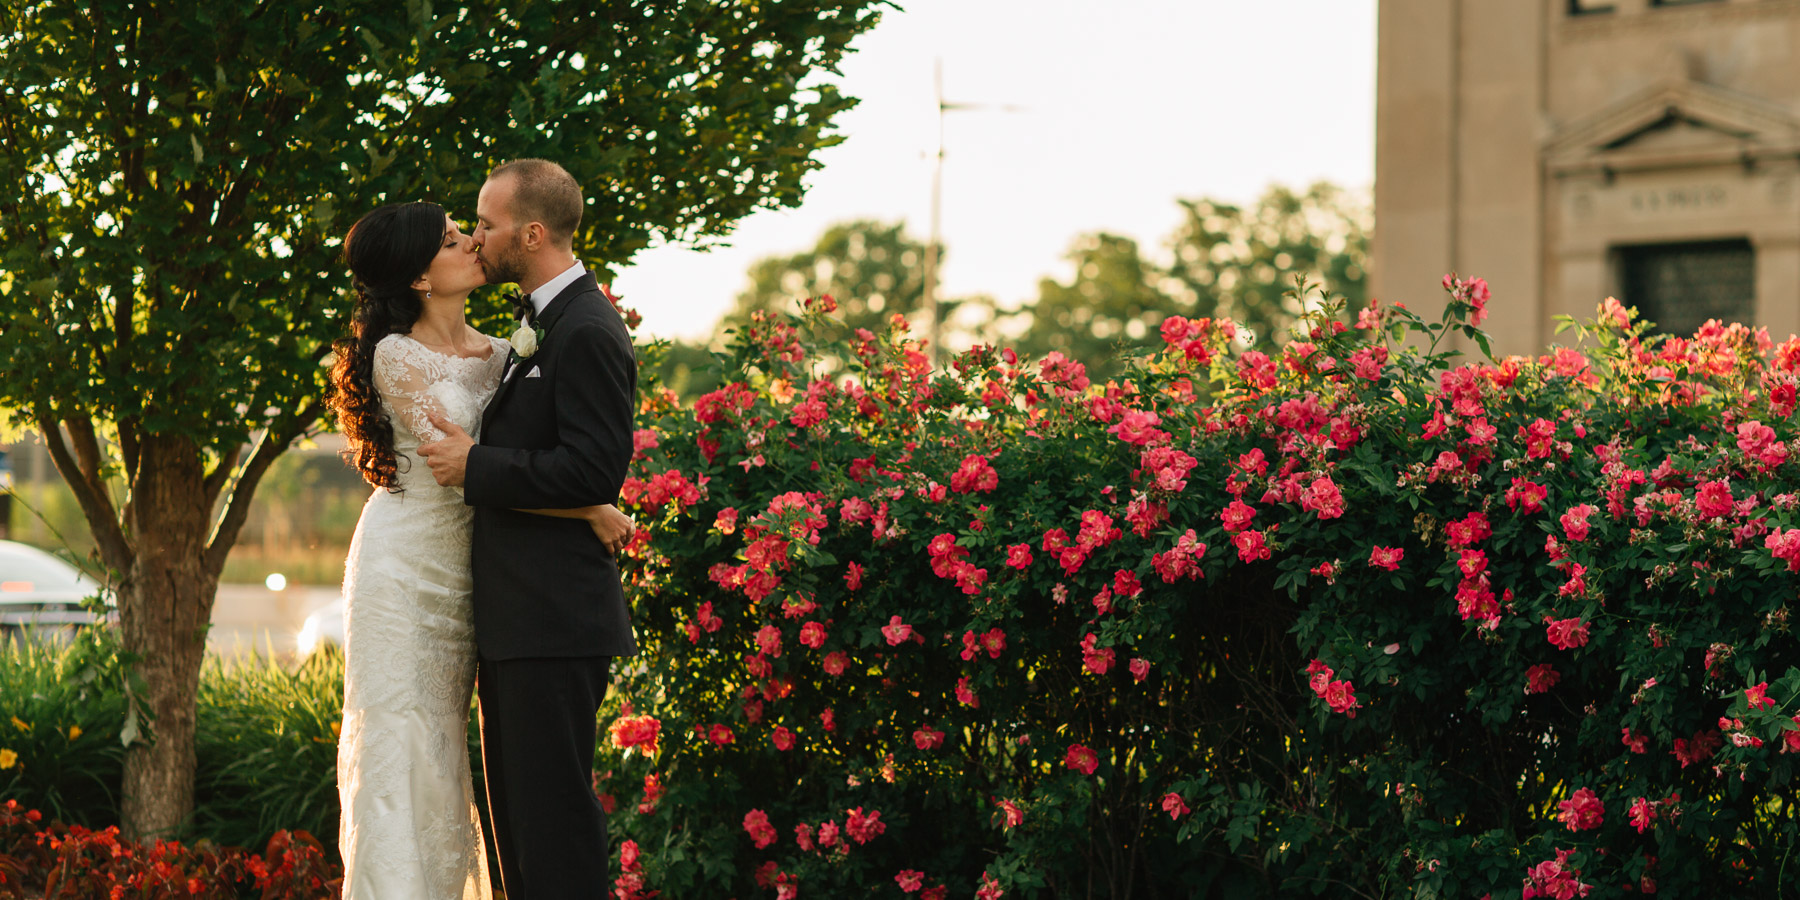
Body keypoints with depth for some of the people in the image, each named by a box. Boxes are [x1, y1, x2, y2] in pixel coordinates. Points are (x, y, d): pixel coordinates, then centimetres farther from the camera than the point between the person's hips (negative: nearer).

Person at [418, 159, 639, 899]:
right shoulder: (540, 324, 17)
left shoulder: (587, 334, -16)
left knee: (552, 807, -8)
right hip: (517, 616, 11)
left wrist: (476, 467, -16)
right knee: (515, 806, 15)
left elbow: (595, 471, -22)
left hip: (555, 621, -11)